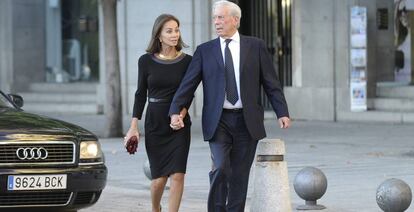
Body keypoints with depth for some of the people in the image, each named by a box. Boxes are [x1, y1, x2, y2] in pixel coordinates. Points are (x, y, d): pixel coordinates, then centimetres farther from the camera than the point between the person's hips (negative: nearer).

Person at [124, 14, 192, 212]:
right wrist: (133, 126, 1)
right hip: (155, 123, 0)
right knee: (159, 177, 4)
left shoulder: (187, 61, -2)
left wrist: (183, 110, -15)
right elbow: (141, 93, 5)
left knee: (177, 175, -11)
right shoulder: (146, 61, -1)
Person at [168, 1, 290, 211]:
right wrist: (175, 111, -10)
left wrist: (282, 112, -2)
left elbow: (271, 82, 5)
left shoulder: (256, 46, 6)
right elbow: (188, 83, 2)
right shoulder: (205, 50, 7)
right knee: (220, 168, -15)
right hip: (218, 121, 0)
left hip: (246, 121, 1)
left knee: (240, 175, 4)